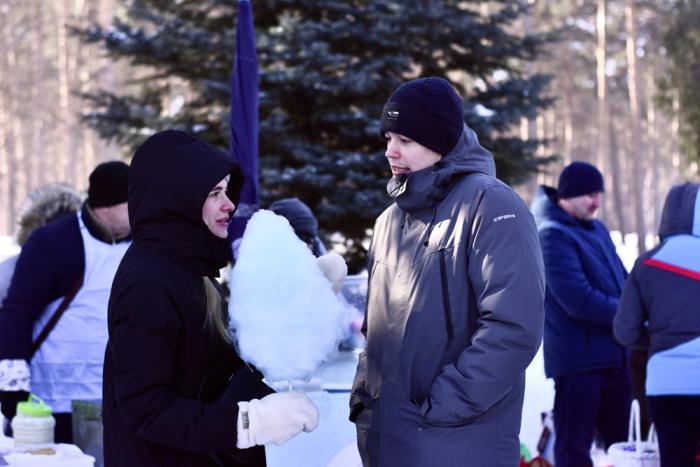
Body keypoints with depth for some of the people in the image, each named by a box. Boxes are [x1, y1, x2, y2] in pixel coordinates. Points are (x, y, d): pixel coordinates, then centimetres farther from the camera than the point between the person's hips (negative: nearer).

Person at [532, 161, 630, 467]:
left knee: (619, 441, 17)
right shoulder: (553, 235, -15)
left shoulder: (597, 229, 13)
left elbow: (621, 282, 16)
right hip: (578, 359, -9)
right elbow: (579, 301, -23)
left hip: (614, 355, 9)